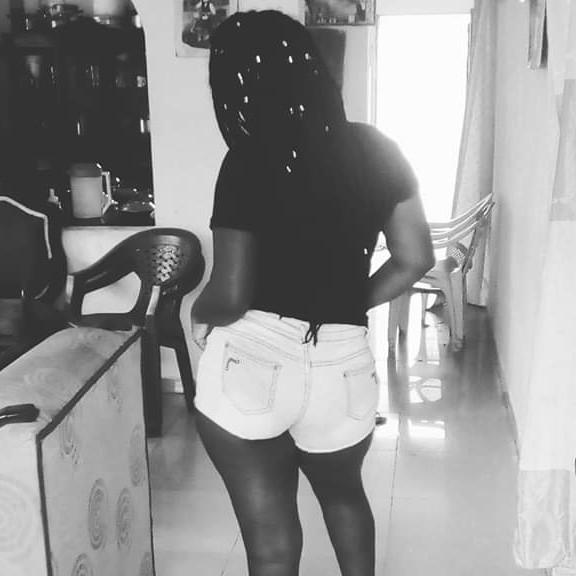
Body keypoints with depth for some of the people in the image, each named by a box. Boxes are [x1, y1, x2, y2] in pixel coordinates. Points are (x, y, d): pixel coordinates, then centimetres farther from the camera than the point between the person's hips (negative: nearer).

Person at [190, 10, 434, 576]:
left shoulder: (249, 164, -13)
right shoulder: (374, 151, 1)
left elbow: (229, 297, -16)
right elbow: (414, 260, 4)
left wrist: (198, 311, 5)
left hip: (247, 366, -4)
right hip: (340, 368, 5)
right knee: (343, 493, 32)